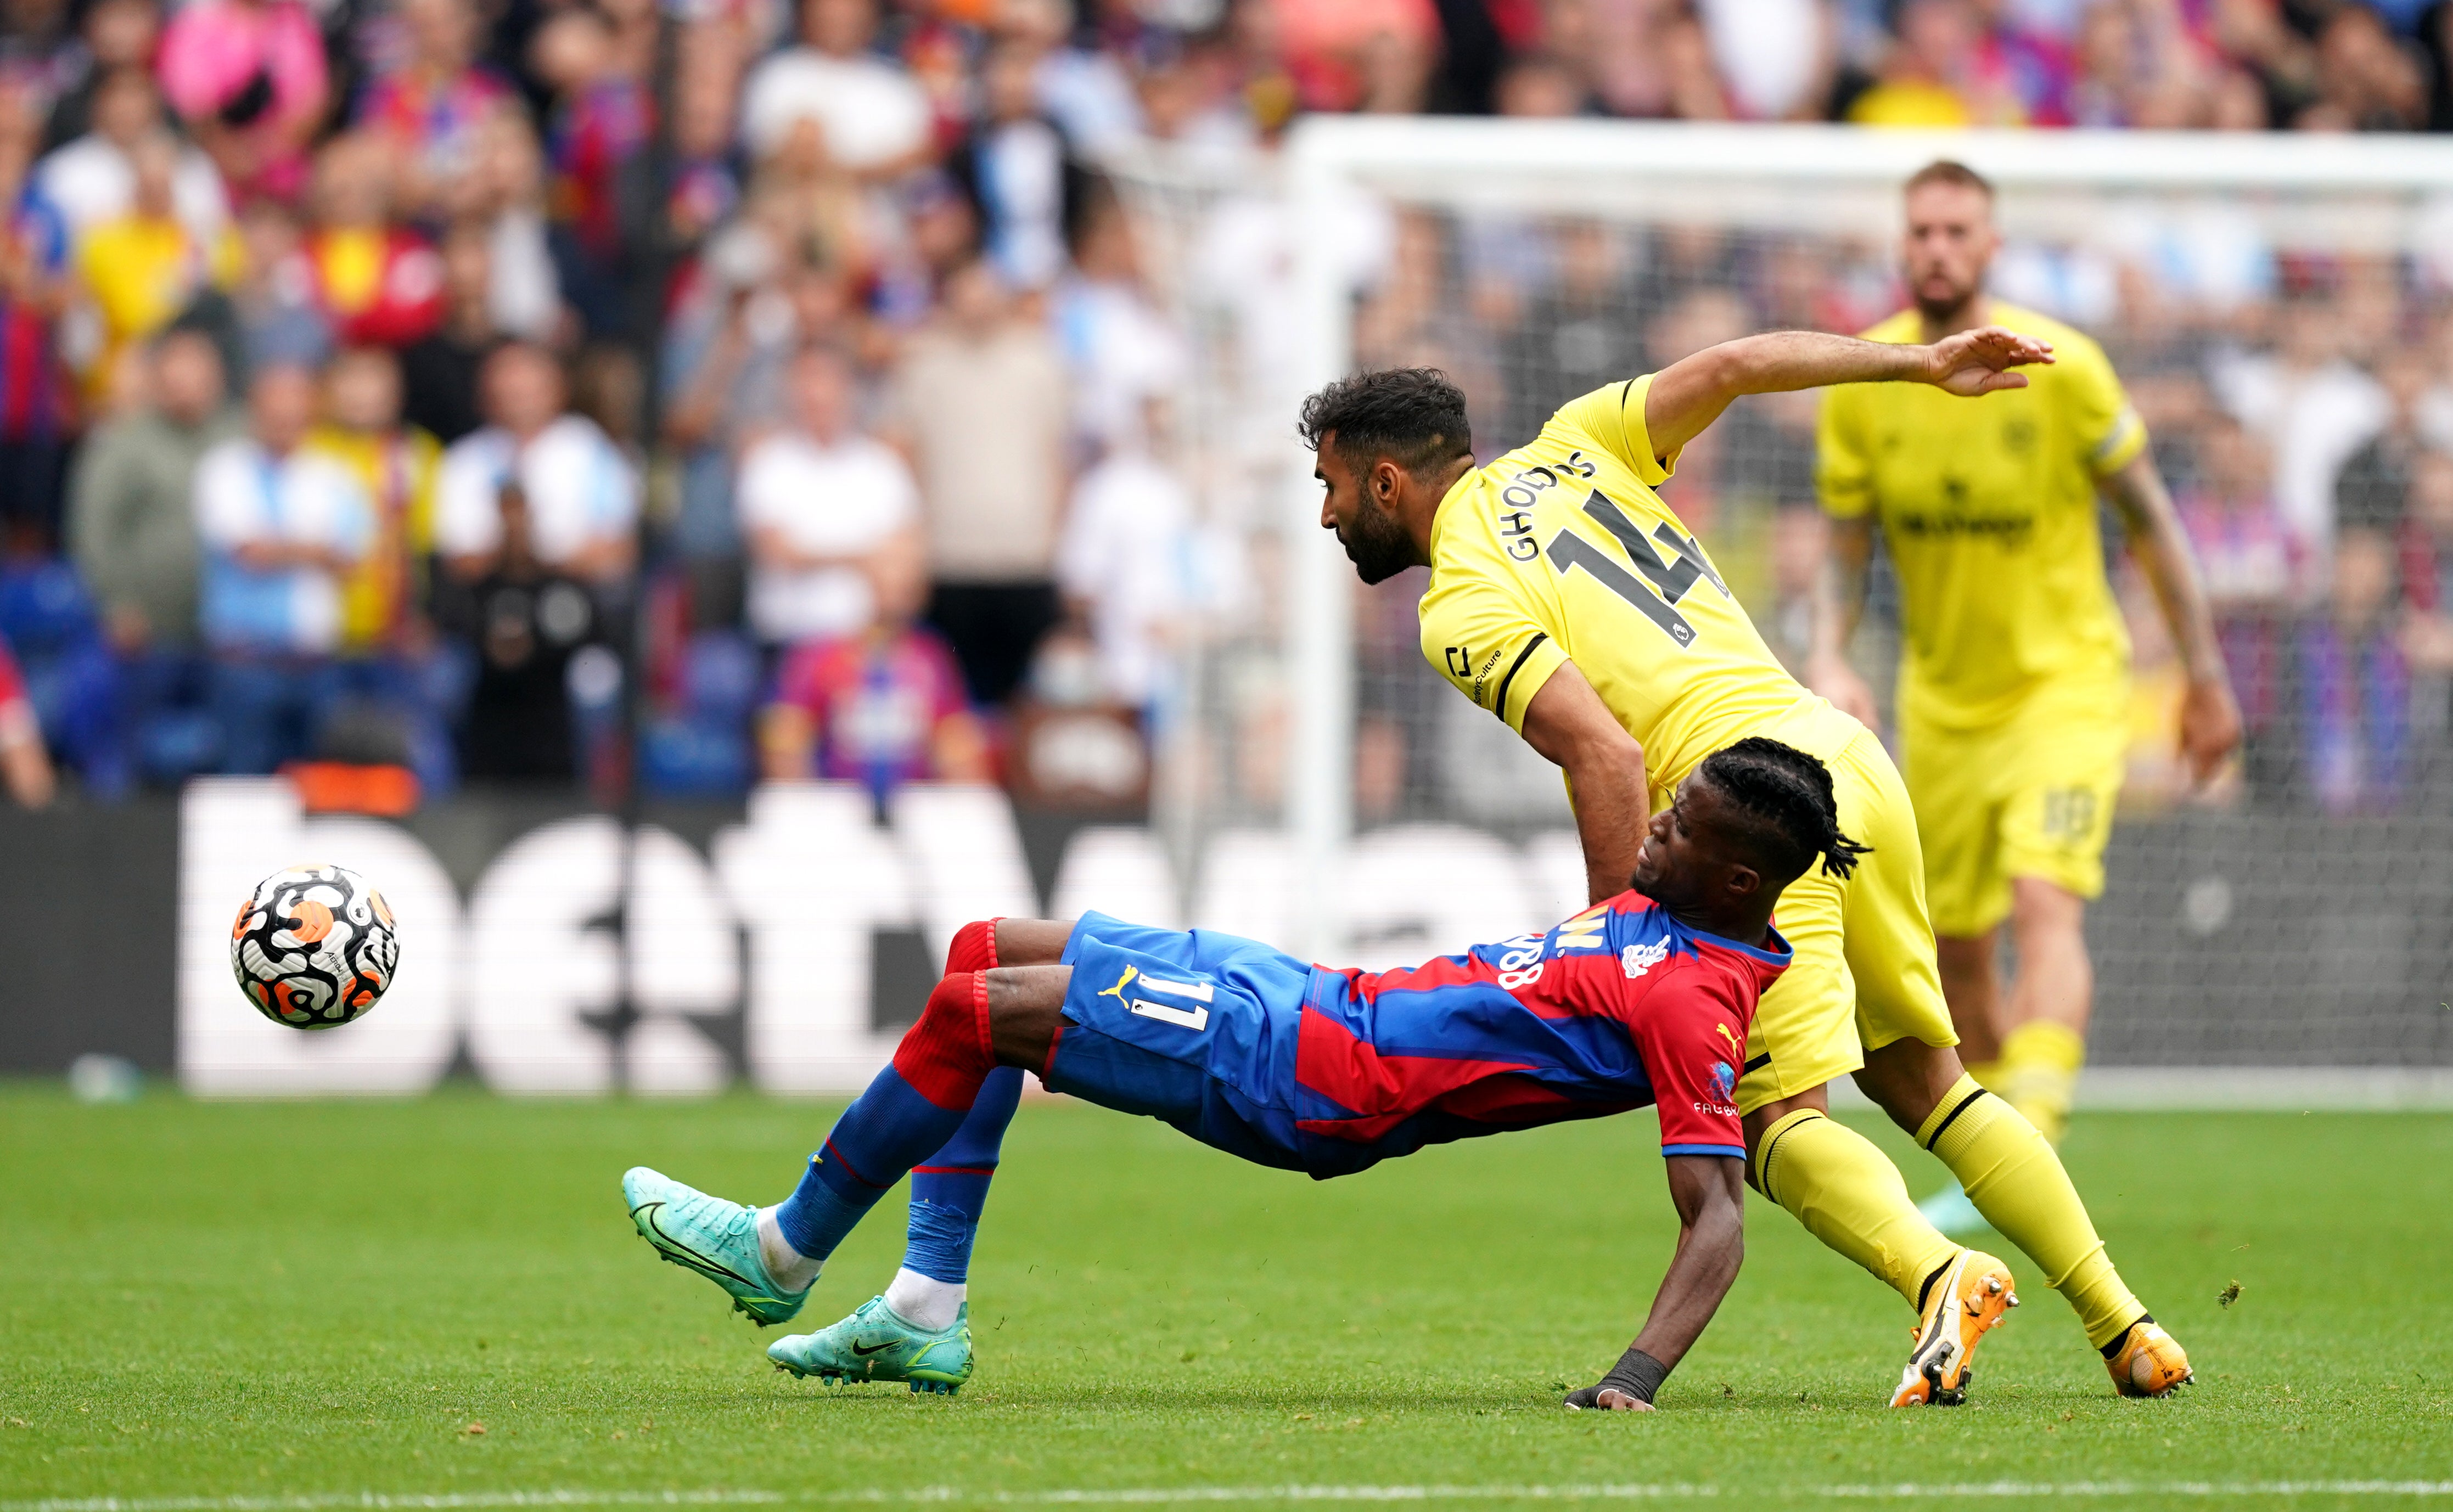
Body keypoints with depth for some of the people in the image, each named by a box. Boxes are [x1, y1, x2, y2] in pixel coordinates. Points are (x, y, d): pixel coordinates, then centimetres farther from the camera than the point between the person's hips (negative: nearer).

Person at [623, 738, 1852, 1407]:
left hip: (1302, 1081, -11)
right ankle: (923, 1315, 13)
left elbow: (1717, 1218, -26)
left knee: (977, 1010, -14)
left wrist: (1637, 1380, -35)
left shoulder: (1693, 1003, -19)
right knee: (983, 952, 15)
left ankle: (783, 1253, 6)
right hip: (1315, 998, 11)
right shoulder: (1661, 909, 8)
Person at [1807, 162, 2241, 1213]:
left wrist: (2206, 675, 0)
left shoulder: (2060, 367, -14)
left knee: (2045, 904, -23)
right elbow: (1846, 546, 3)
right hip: (1943, 698, 4)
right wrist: (1829, 662, -16)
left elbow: (2148, 517, -3)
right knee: (1956, 949, 9)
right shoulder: (1861, 382, -5)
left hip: (2067, 680, -4)